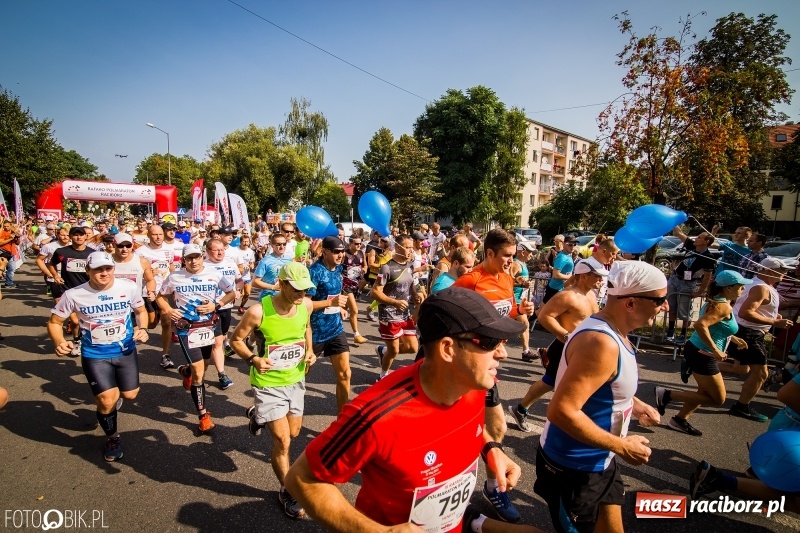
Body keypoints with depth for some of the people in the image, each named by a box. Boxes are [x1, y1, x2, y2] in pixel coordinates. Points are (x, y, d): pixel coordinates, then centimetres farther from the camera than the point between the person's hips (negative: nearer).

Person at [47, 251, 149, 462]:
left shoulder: (129, 288, -13)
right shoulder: (73, 295, -15)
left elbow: (141, 311, 5)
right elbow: (54, 322, -3)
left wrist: (142, 329, -13)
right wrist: (60, 342, -21)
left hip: (126, 351, 2)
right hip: (95, 355, -2)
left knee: (130, 395, 10)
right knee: (107, 400, -12)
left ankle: (113, 396, 52)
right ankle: (112, 439, 20)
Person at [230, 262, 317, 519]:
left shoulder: (306, 305, -12)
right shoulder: (259, 312, -27)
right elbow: (236, 338, -11)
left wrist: (309, 350, -5)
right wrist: (253, 359, -28)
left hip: (295, 379, 5)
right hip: (268, 383, -5)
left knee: (294, 432, 22)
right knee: (282, 441, -1)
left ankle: (258, 415, 52)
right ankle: (287, 492, 26)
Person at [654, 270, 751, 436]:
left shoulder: (716, 302, 11)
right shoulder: (724, 307, -19)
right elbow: (700, 325, -34)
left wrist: (733, 338, 17)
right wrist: (716, 350, -28)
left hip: (697, 351, 10)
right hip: (703, 356, -10)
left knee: (706, 392, 22)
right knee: (718, 399, 3)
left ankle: (680, 419, 28)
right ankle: (667, 394, -2)